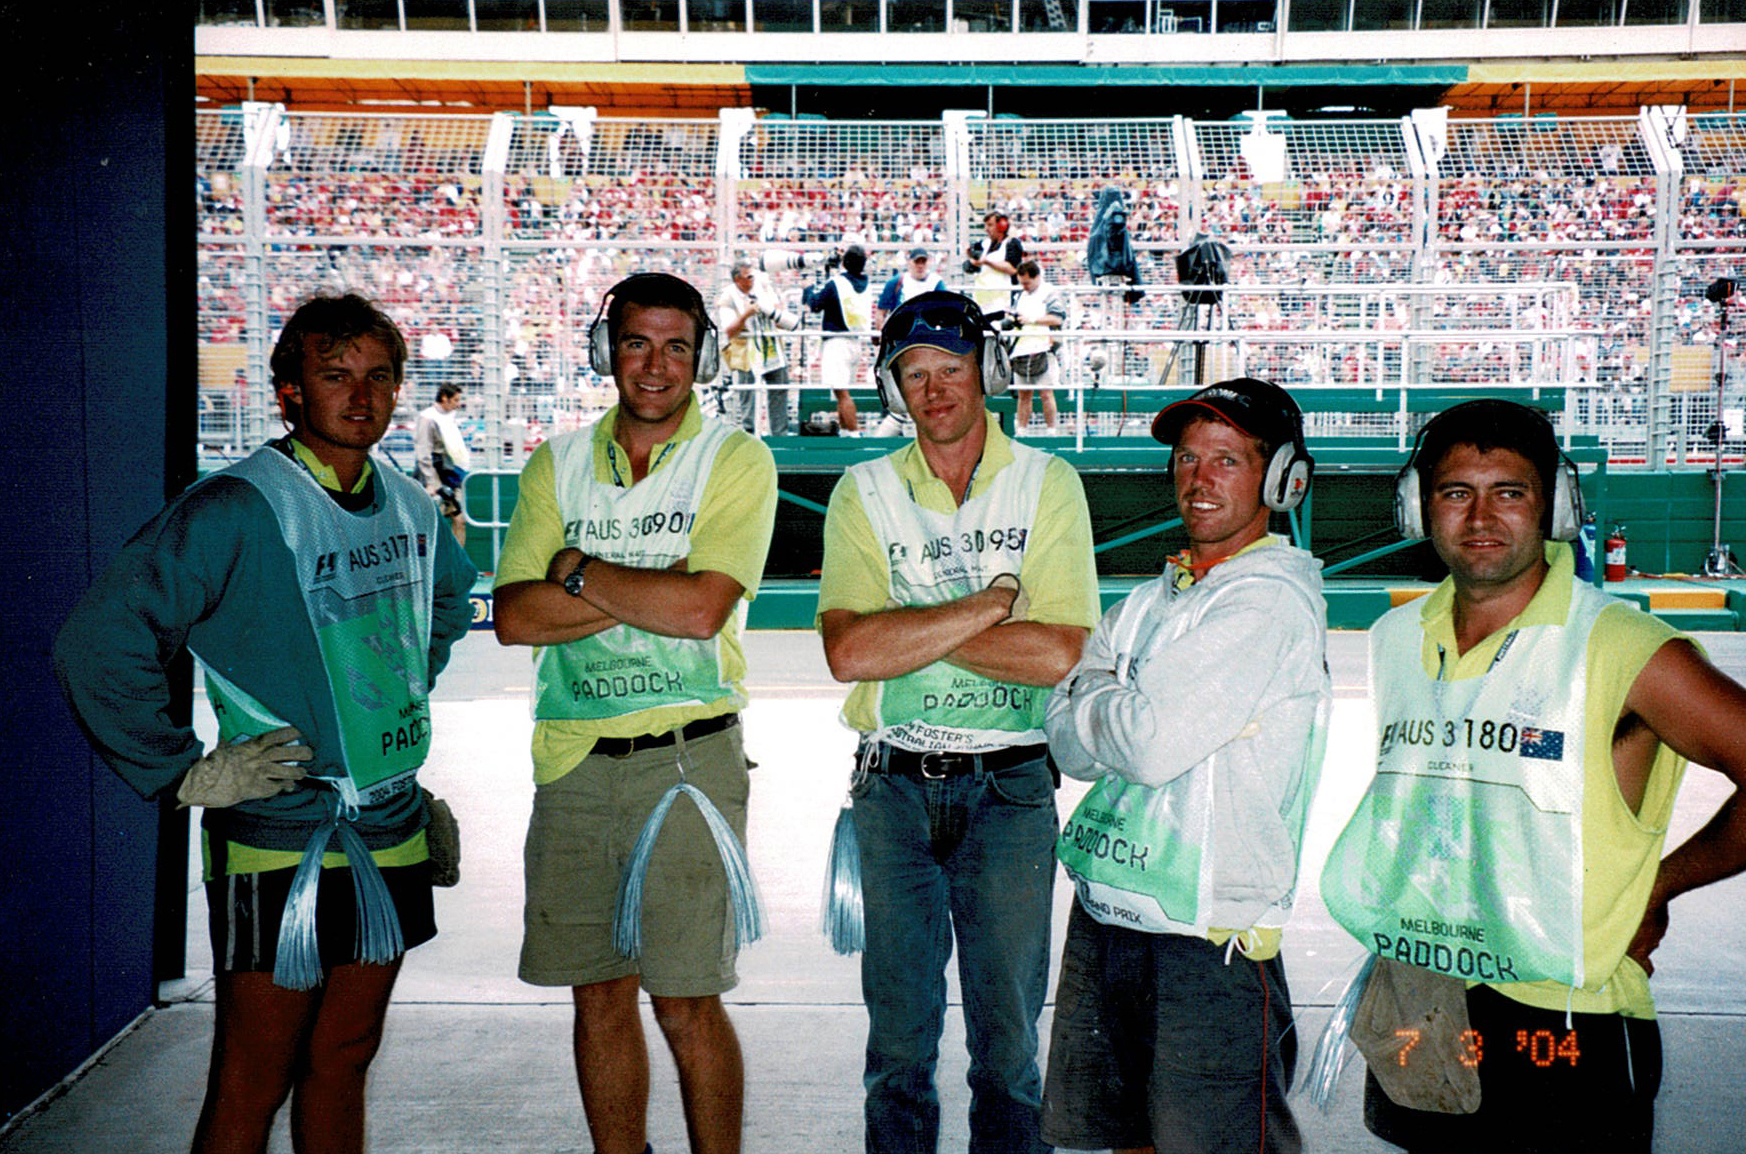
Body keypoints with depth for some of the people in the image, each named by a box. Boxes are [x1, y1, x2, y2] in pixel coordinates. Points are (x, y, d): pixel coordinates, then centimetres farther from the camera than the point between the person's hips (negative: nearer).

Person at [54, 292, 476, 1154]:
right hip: (278, 840, -6)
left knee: (343, 1061, 17)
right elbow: (97, 646, -17)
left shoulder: (412, 508, 6)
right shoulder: (235, 511, -14)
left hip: (392, 830, 6)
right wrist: (182, 772, -13)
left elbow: (448, 601, 29)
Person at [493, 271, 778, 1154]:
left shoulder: (735, 460, -1)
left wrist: (575, 569, -6)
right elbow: (513, 616, -1)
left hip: (688, 756, -4)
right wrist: (647, 591, -11)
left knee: (687, 1002, 1)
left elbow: (700, 608, -15)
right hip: (573, 758, 4)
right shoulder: (557, 465, 10)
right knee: (597, 994, 12)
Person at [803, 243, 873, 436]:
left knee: (842, 393, -10)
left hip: (837, 342, -8)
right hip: (855, 341, 8)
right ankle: (844, 431, 24)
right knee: (842, 392, 18)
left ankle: (855, 434, -16)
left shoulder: (835, 283, -13)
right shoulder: (865, 282, 6)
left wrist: (810, 288, 11)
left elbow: (814, 304, -7)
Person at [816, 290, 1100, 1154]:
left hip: (1010, 789, -1)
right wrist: (990, 603, -13)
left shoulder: (1048, 484, 0)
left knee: (1007, 1037, 9)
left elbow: (1057, 653, -13)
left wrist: (906, 630, -11)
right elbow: (848, 652, -12)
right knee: (899, 1034, 11)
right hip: (894, 787, 1)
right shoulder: (864, 492, 3)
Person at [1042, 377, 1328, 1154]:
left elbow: (1152, 746, -21)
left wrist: (1089, 696, -2)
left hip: (1206, 937, -8)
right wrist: (1118, 710, -13)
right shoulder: (1152, 599, 13)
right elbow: (1069, 743, 6)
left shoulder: (1270, 601, -12)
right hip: (1103, 916, 8)